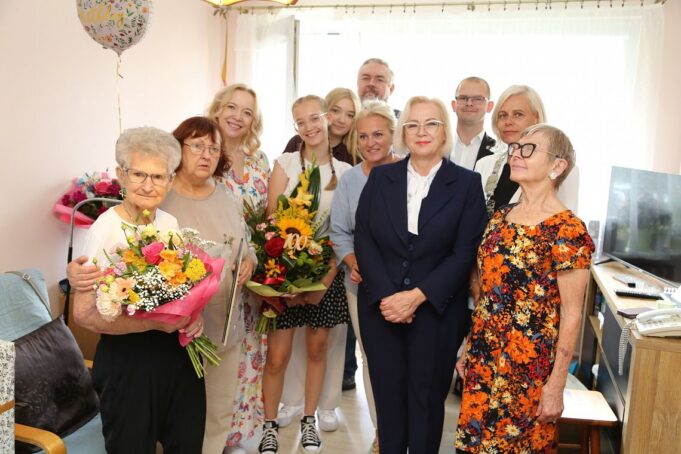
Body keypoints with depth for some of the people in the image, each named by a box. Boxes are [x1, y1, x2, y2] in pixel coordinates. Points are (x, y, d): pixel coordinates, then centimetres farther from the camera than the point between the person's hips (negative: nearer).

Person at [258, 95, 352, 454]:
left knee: (317, 348, 12)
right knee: (277, 355, -1)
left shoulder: (345, 172, 3)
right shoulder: (285, 163, -1)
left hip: (326, 271, 2)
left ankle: (309, 421, 30)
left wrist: (327, 278, -10)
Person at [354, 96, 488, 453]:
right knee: (387, 393, 11)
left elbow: (465, 252, -7)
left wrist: (417, 296, -15)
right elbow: (363, 239, -1)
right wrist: (385, 295, -13)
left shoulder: (467, 183, -1)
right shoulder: (380, 177, 5)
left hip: (436, 311, -2)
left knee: (427, 395, 10)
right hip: (380, 306, 2)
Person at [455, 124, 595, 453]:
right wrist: (470, 350, 14)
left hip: (529, 368, -6)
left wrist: (557, 384, -12)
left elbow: (571, 314, -13)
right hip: (483, 361, 6)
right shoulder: (500, 217, 5)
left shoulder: (567, 230, -14)